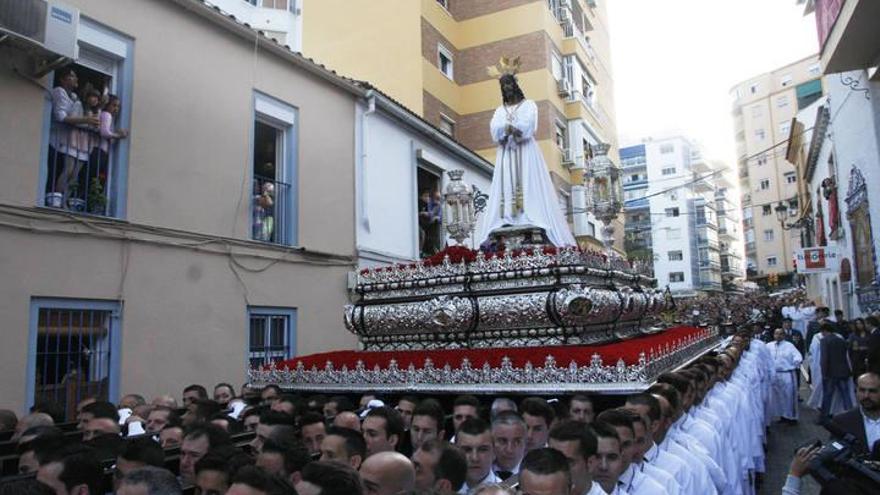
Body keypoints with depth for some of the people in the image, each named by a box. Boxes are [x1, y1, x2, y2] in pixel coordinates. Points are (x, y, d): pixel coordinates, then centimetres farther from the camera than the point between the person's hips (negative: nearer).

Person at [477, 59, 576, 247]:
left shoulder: (529, 105, 13)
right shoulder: (500, 110, 21)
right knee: (506, 184, -9)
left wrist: (507, 127, -13)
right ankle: (508, 219, -17)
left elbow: (528, 124, -7)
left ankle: (530, 218, -22)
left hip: (526, 150, -3)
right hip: (506, 152, 3)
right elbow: (494, 128, 0)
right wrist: (510, 128, -18)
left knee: (529, 183, -13)